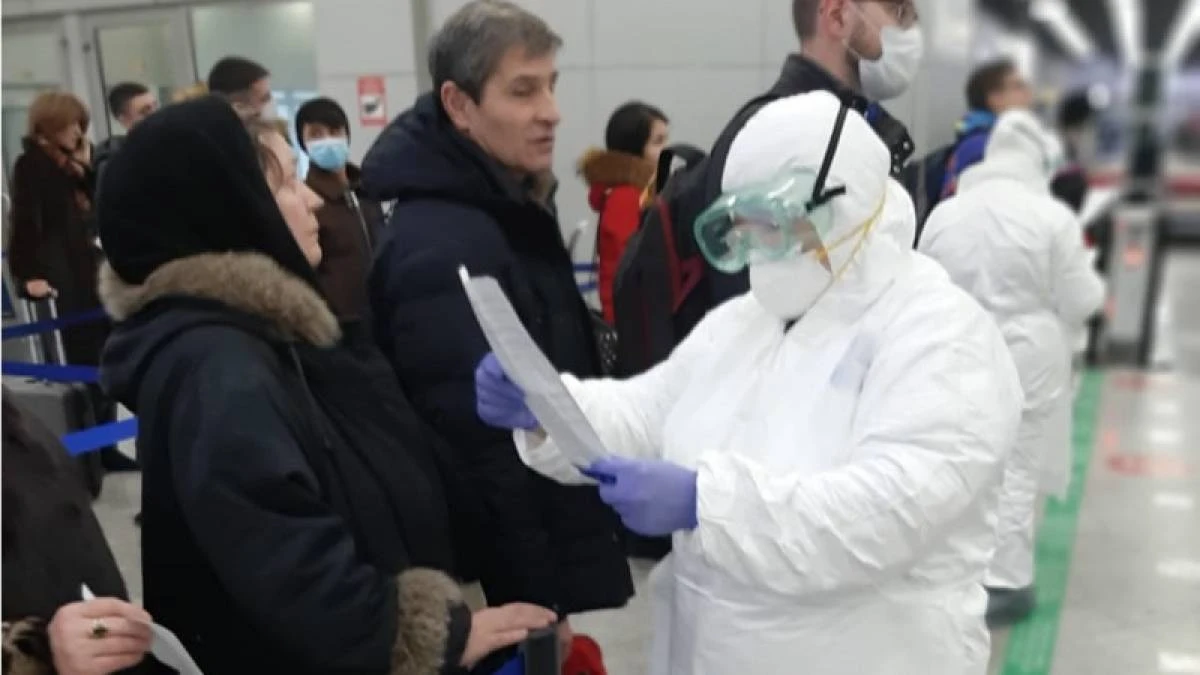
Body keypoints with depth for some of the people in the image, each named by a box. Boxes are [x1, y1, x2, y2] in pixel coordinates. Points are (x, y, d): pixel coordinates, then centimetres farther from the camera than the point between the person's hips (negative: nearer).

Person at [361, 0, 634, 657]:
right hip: (503, 585, -9)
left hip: (542, 545, 9)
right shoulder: (441, 247, -24)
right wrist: (537, 600, -19)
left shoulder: (506, 210, 6)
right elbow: (476, 446, -25)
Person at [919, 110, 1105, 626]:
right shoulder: (1053, 216, -12)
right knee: (1014, 470, 4)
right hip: (1024, 361, -4)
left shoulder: (944, 213, 1)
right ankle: (1006, 581, 9)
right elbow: (1079, 301, -7)